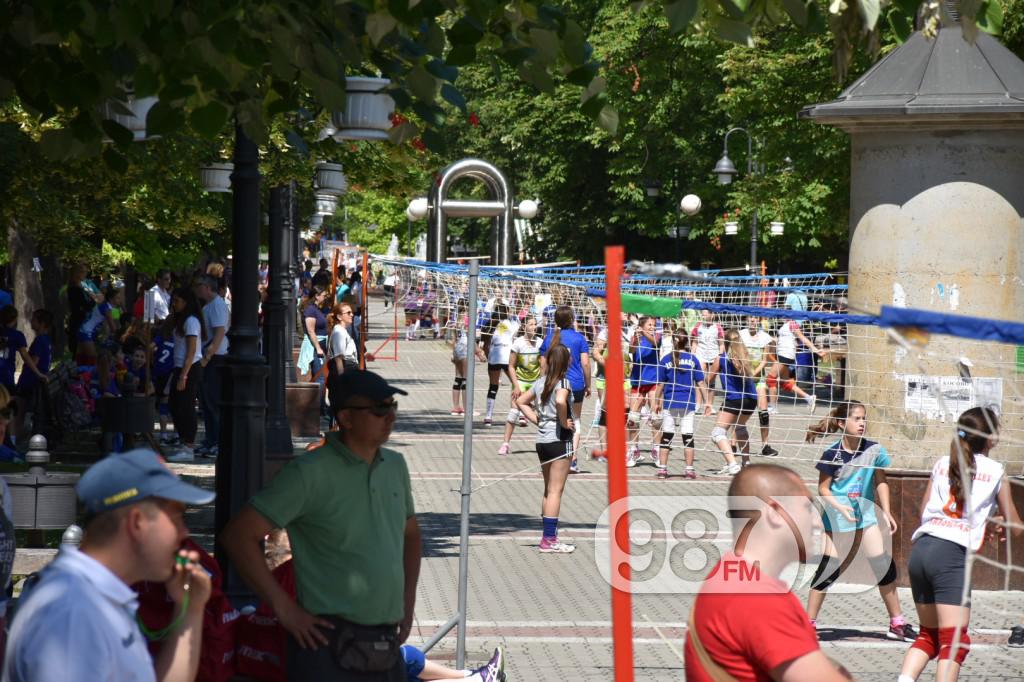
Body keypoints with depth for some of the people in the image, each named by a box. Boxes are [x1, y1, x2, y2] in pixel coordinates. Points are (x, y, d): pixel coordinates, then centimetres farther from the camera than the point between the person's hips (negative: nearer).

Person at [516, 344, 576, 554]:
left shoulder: (541, 382, 9)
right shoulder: (563, 382, -13)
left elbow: (521, 401, 17)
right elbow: (560, 401, -33)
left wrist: (537, 420, 11)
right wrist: (564, 422, -19)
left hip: (542, 440, 7)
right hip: (559, 441, -7)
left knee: (549, 490, 15)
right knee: (555, 490, -4)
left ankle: (548, 536, 18)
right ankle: (550, 539, -5)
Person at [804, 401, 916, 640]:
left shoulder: (874, 450, -6)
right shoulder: (832, 454, -15)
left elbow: (880, 482, 8)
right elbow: (823, 489, -10)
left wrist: (886, 512, 4)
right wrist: (840, 507, -25)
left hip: (867, 515, 4)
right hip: (838, 520, -4)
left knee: (885, 567, 4)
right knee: (828, 570, -4)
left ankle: (897, 624, 14)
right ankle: (809, 622, 5)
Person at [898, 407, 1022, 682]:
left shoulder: (942, 464, 19)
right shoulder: (995, 471, 8)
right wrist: (997, 524, 37)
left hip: (920, 549, 6)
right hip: (952, 555, -6)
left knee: (928, 635, 17)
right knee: (955, 641, -7)